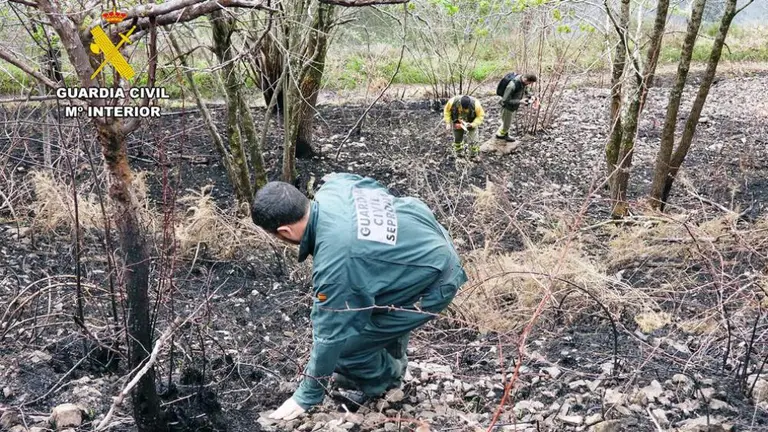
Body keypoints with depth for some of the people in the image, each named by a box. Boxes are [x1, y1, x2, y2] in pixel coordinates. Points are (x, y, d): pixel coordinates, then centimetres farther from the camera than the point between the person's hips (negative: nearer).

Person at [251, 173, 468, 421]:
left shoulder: (334, 261, -32)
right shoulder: (333, 187, -11)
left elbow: (330, 334, -21)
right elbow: (371, 185, 11)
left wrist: (306, 396, -5)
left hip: (433, 283, -9)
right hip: (432, 243, 9)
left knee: (345, 345, -2)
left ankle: (384, 381, 28)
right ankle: (391, 365, 46)